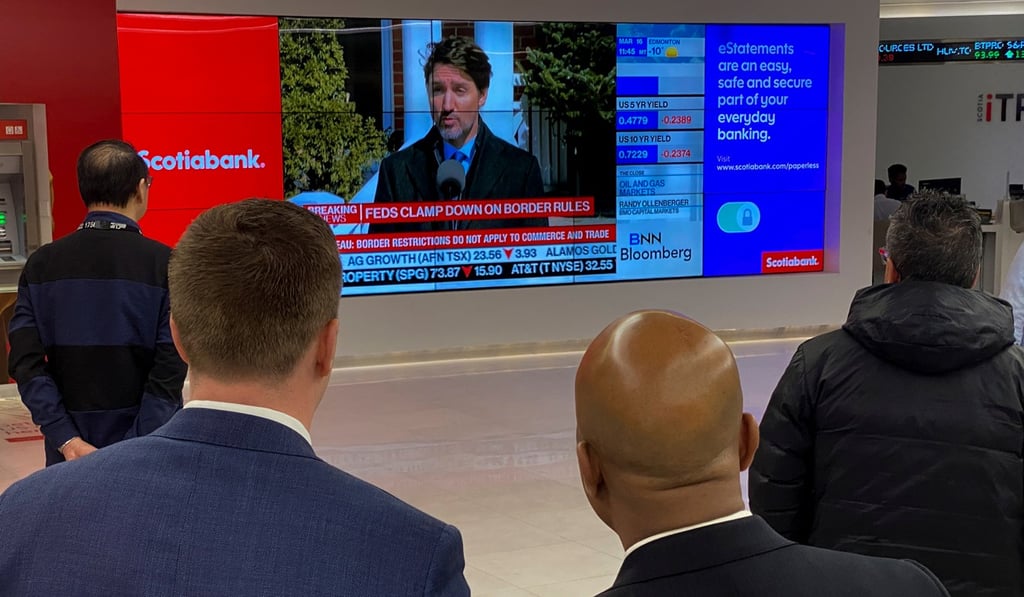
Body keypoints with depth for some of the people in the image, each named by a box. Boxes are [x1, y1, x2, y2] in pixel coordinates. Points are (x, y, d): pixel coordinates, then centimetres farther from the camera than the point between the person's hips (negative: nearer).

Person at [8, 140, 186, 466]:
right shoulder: (165, 265, -11)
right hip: (146, 449, -3)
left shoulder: (41, 265, -2)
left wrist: (68, 441, -10)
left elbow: (26, 363, -8)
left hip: (71, 451, 3)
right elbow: (170, 369, -18)